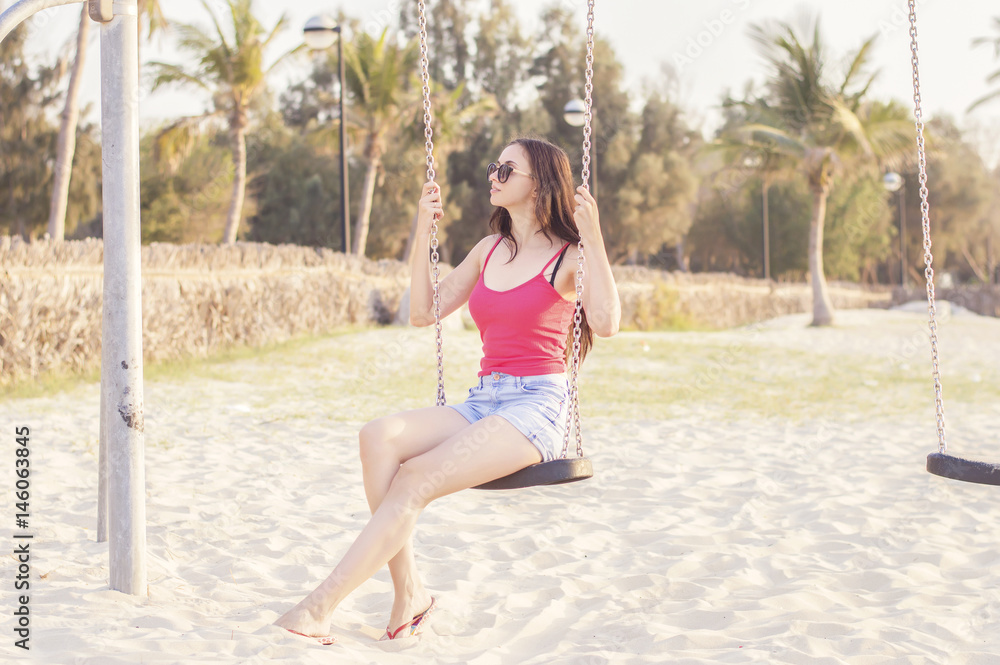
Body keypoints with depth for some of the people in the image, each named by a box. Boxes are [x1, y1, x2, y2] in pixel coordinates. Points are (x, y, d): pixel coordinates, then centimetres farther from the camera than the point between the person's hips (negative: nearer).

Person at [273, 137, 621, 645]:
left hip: (537, 408, -6)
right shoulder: (488, 251, 19)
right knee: (380, 436, -23)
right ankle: (408, 593, -23)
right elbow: (423, 312, 19)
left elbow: (605, 323, -18)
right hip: (483, 403, 6)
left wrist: (593, 238, -20)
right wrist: (424, 231, 16)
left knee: (417, 478, -27)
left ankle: (318, 607, -27)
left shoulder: (568, 256, 0)